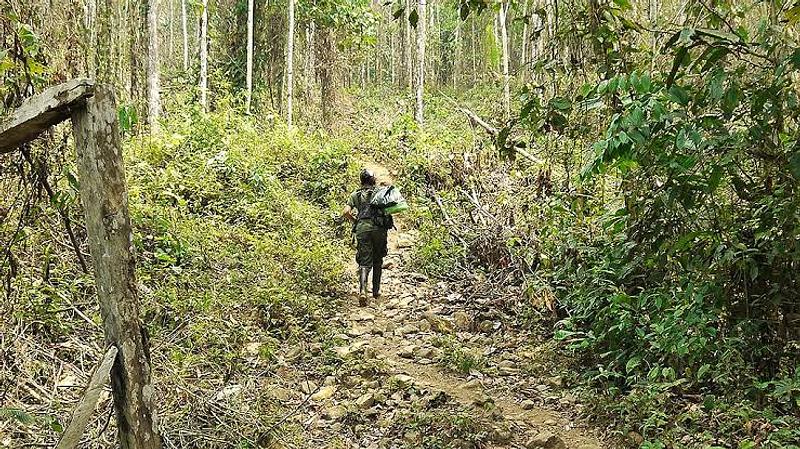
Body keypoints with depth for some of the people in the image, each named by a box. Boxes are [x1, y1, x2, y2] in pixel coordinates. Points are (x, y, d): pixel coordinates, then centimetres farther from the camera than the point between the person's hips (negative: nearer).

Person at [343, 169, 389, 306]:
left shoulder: (355, 194, 13)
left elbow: (346, 212, 2)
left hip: (362, 227, 0)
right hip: (379, 227, 0)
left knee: (364, 261, -2)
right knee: (378, 260, 15)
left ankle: (362, 290, -23)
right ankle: (376, 290, 19)